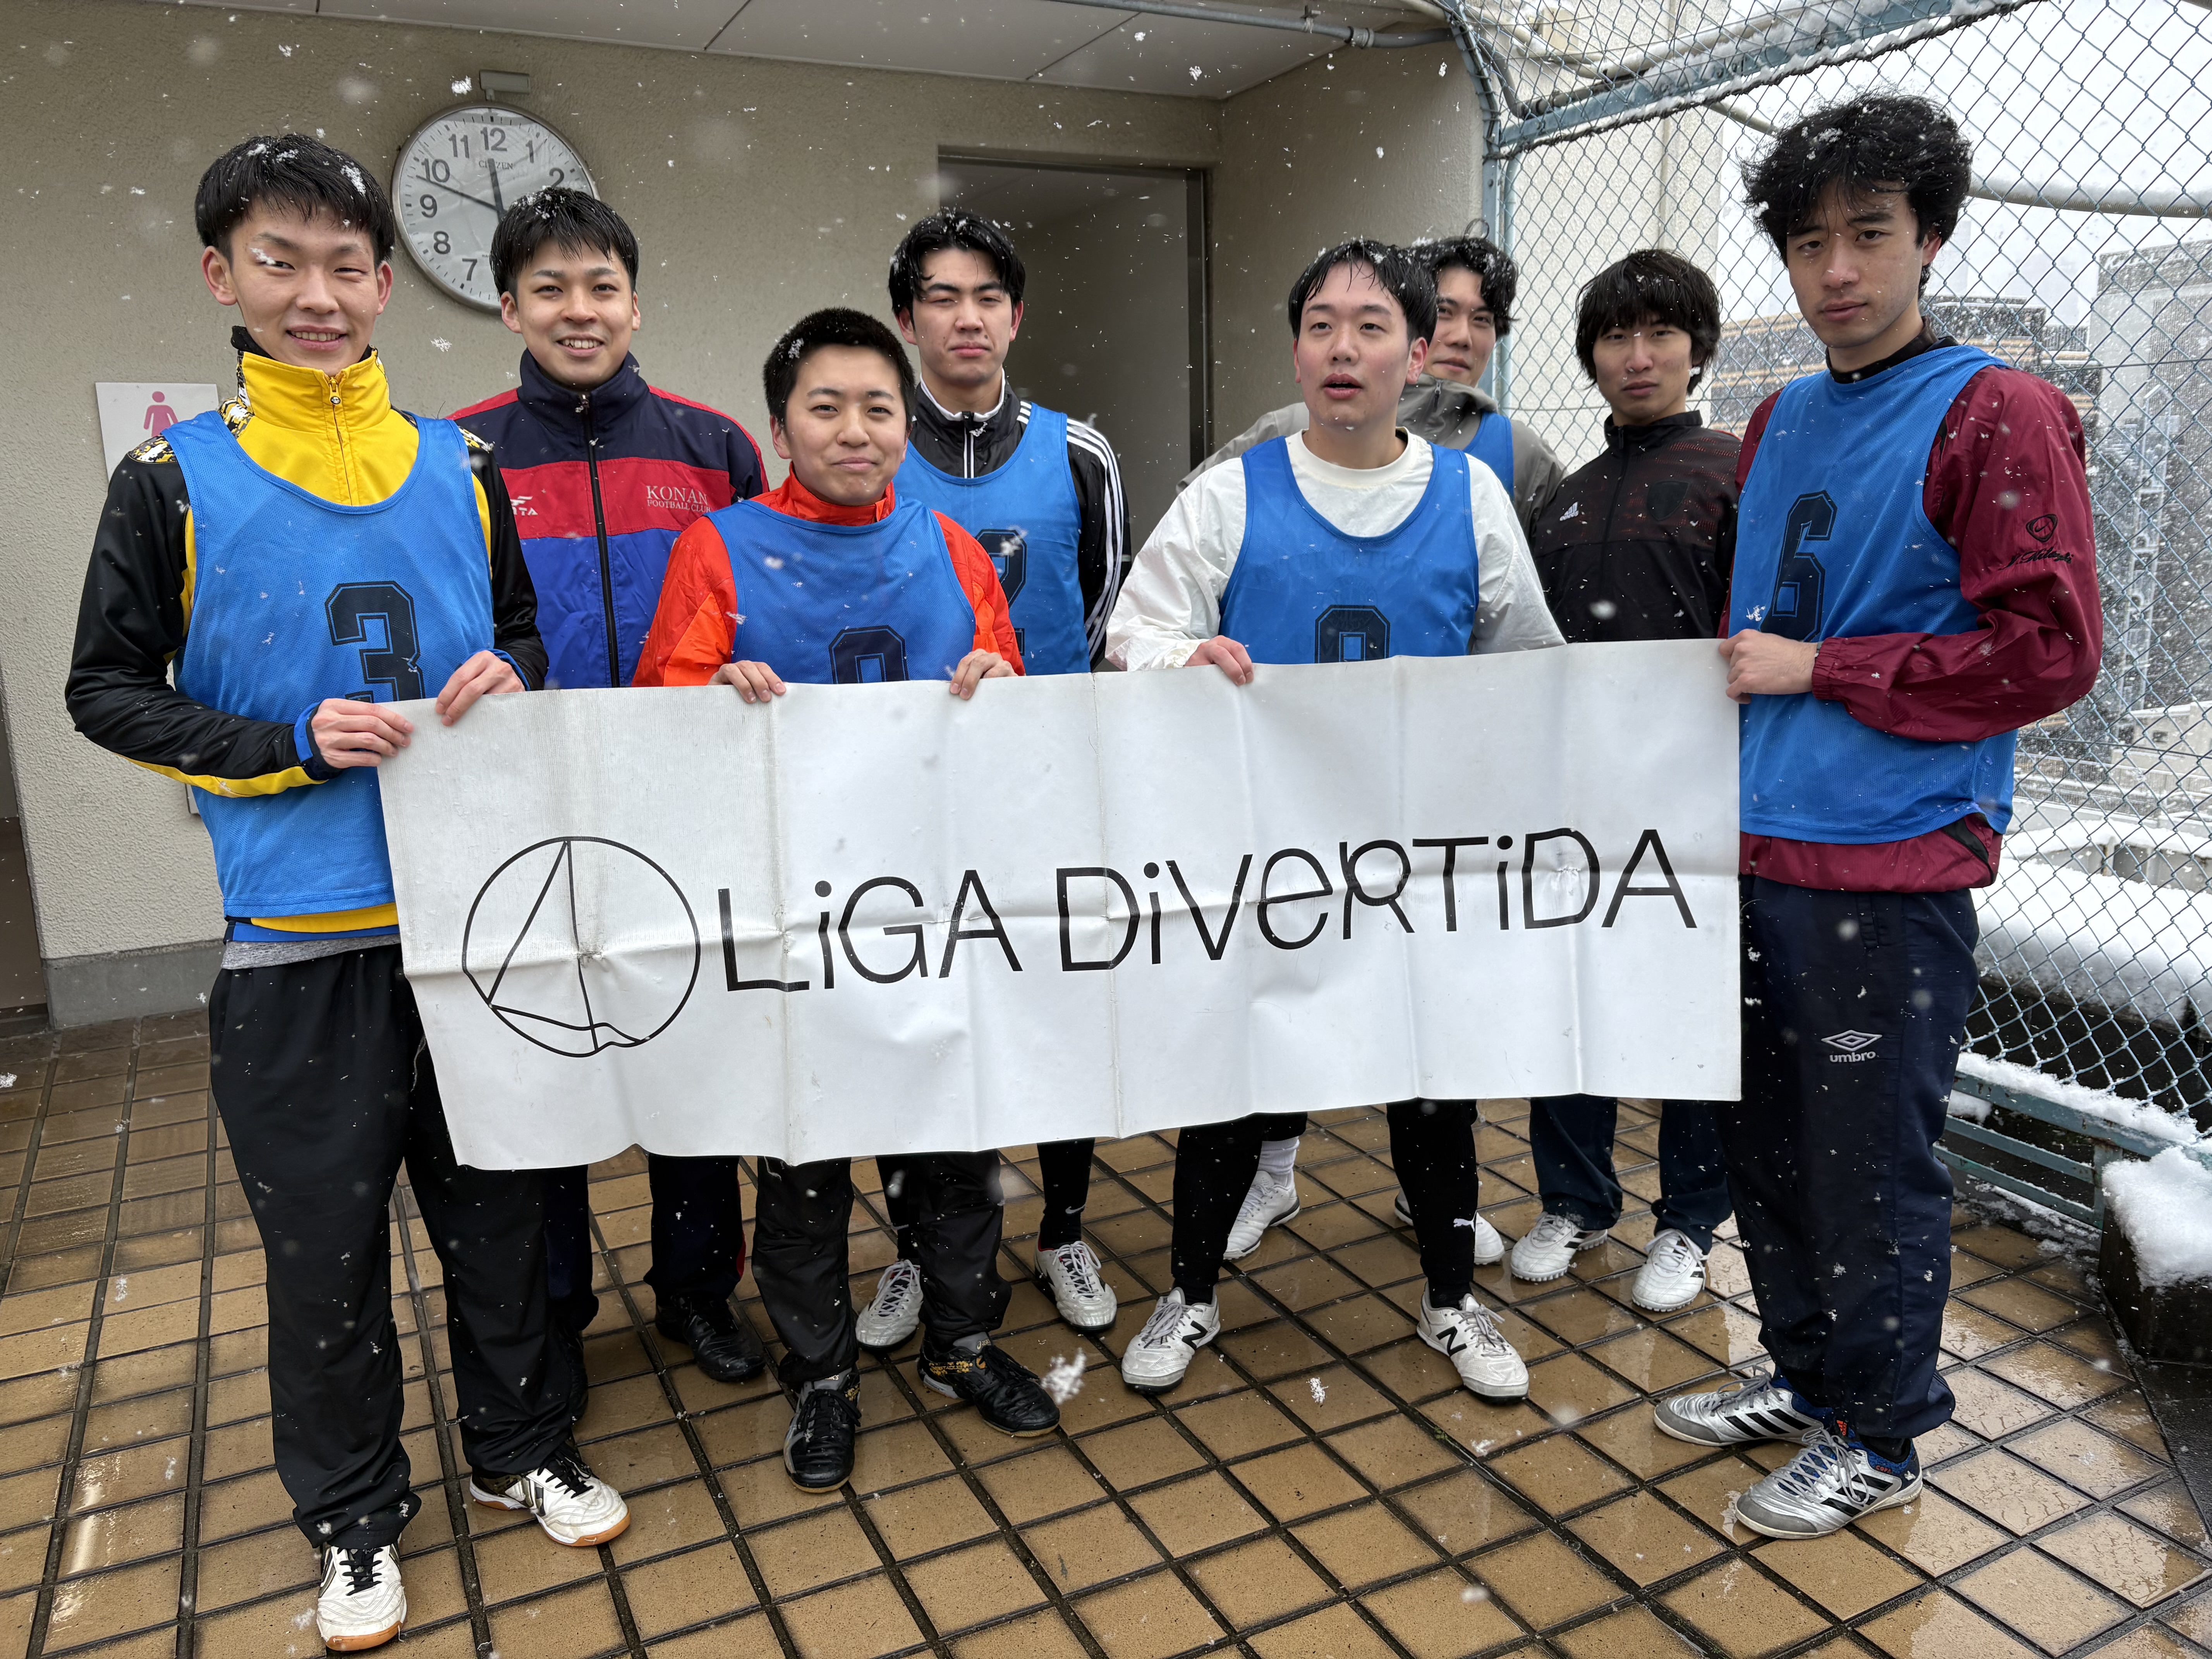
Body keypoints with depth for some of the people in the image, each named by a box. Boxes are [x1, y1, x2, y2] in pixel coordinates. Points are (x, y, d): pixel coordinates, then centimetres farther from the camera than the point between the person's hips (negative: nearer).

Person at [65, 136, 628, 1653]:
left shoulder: (463, 471, 6)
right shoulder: (175, 482, -1)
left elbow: (529, 631, 16)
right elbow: (108, 689, 1)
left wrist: (510, 678, -8)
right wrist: (295, 746, -14)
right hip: (299, 938, -2)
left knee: (498, 1200, 14)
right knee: (325, 1234, 10)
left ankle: (523, 1448, 36)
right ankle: (355, 1512, 31)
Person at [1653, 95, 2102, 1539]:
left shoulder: (1996, 415, -8)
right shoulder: (1781, 423, 14)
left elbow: (2049, 650, -15)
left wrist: (1818, 671, -14)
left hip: (1891, 866, -7)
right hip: (1759, 847, 7)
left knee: (1873, 1164, 5)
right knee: (1769, 1138, 17)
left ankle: (1882, 1436, 25)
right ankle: (1805, 1375, 37)